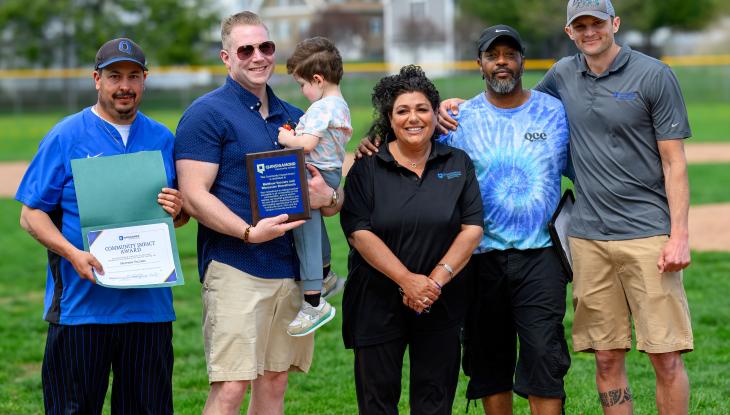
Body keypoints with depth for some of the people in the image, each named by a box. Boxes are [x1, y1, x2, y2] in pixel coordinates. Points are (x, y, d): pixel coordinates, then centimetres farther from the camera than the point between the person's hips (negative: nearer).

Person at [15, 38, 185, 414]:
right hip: (80, 305, -3)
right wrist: (73, 254, -18)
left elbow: (183, 215, 19)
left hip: (150, 306, 4)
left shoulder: (162, 139, 13)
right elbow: (31, 213, -2)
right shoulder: (65, 137, 0)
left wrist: (177, 210, -6)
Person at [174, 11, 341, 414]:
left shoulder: (293, 117, 17)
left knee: (274, 382, 10)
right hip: (235, 269, -7)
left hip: (291, 270, 7)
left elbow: (333, 201, 21)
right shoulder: (207, 113, -4)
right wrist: (251, 232, -24)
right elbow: (194, 196, -13)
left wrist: (327, 196, -4)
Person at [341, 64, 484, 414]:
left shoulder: (458, 165, 6)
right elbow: (359, 232, -9)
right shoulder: (367, 168, 0)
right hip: (378, 304, -1)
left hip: (440, 306, 1)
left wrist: (436, 280, -14)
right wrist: (407, 280, -18)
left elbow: (472, 228, -2)